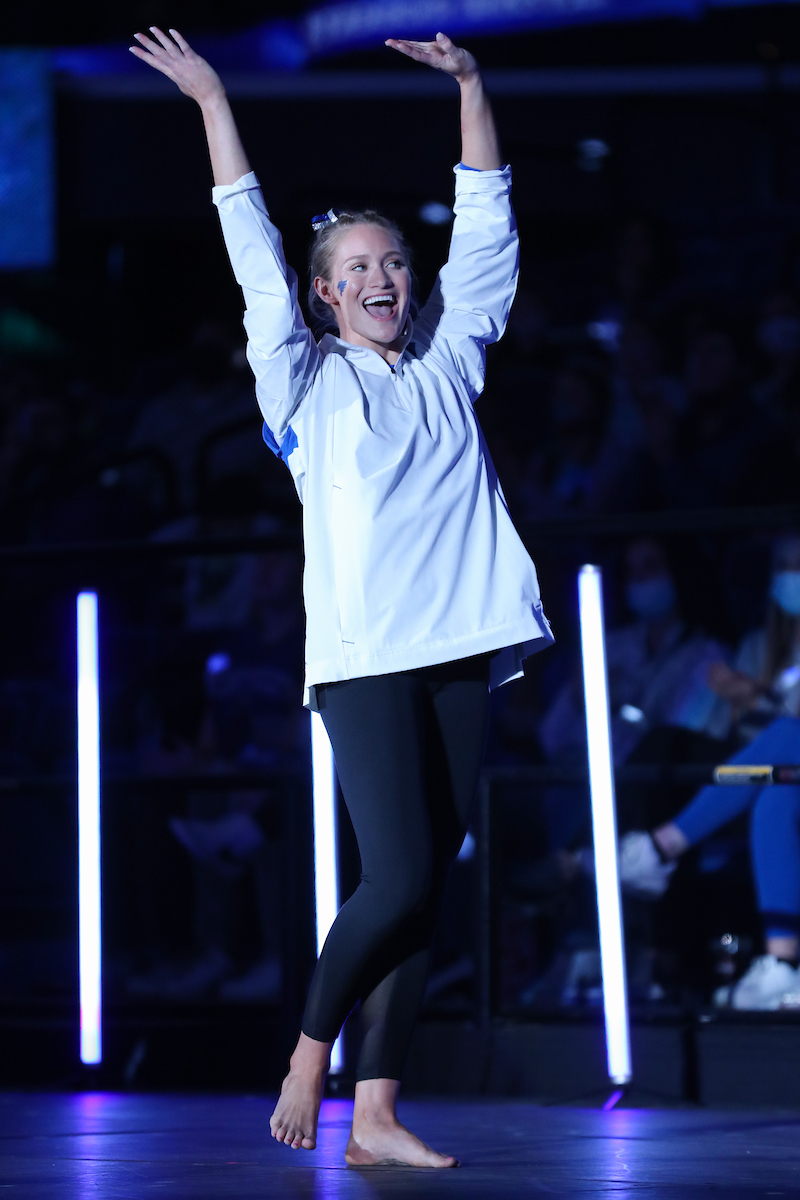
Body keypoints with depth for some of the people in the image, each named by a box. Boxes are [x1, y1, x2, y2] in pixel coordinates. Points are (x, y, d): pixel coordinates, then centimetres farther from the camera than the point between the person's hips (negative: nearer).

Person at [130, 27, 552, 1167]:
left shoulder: (448, 363, 16)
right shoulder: (306, 379, 7)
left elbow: (486, 227, 20)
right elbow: (253, 251, 5)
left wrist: (470, 84, 17)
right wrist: (213, 102, 5)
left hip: (461, 646, 4)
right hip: (364, 654, -4)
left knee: (425, 887, 1)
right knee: (397, 880, -14)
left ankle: (376, 1113, 3)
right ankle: (310, 1049, 7)